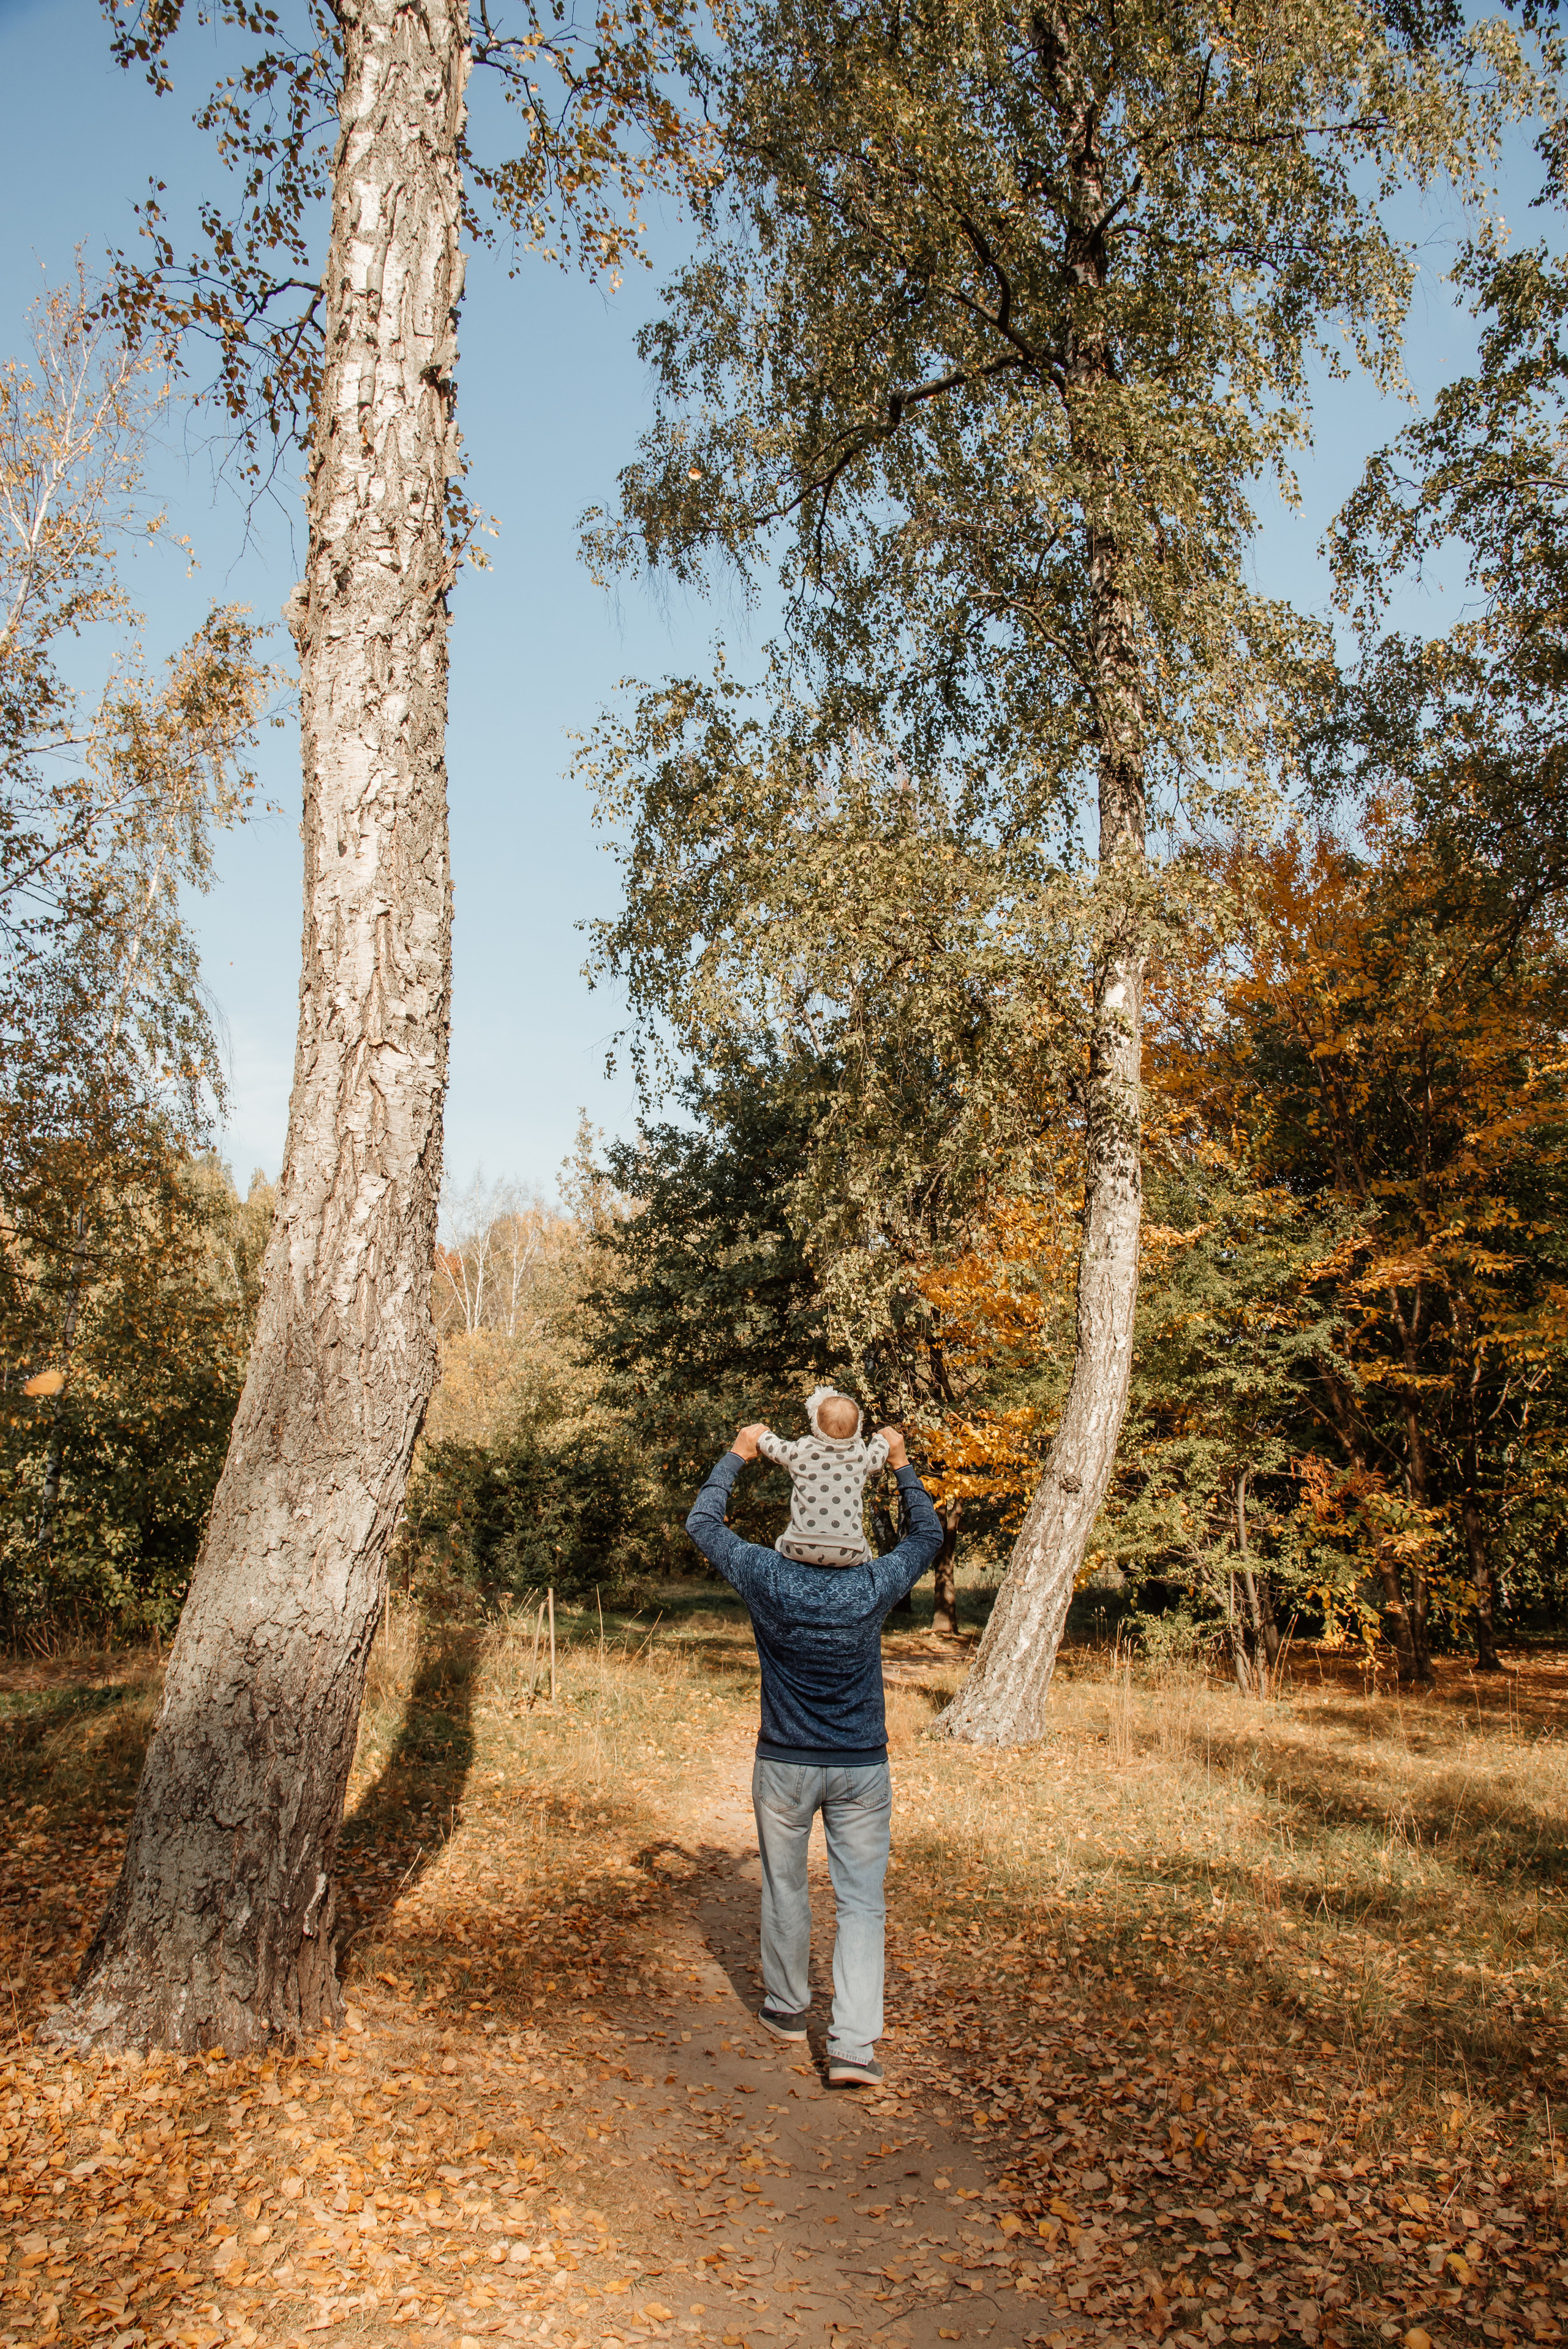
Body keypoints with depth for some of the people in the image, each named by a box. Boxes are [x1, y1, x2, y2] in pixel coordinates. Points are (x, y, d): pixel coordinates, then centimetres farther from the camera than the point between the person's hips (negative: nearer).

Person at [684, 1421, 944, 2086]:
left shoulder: (768, 1579, -14)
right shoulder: (874, 1587, -12)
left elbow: (702, 1522, 2)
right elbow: (928, 1534, 9)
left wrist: (738, 1455, 10)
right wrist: (901, 1465, 15)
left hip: (785, 1765, 0)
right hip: (862, 1768, 0)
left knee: (784, 1891, 18)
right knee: (861, 1903, 6)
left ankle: (787, 2007, 35)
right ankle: (853, 2046, 0)